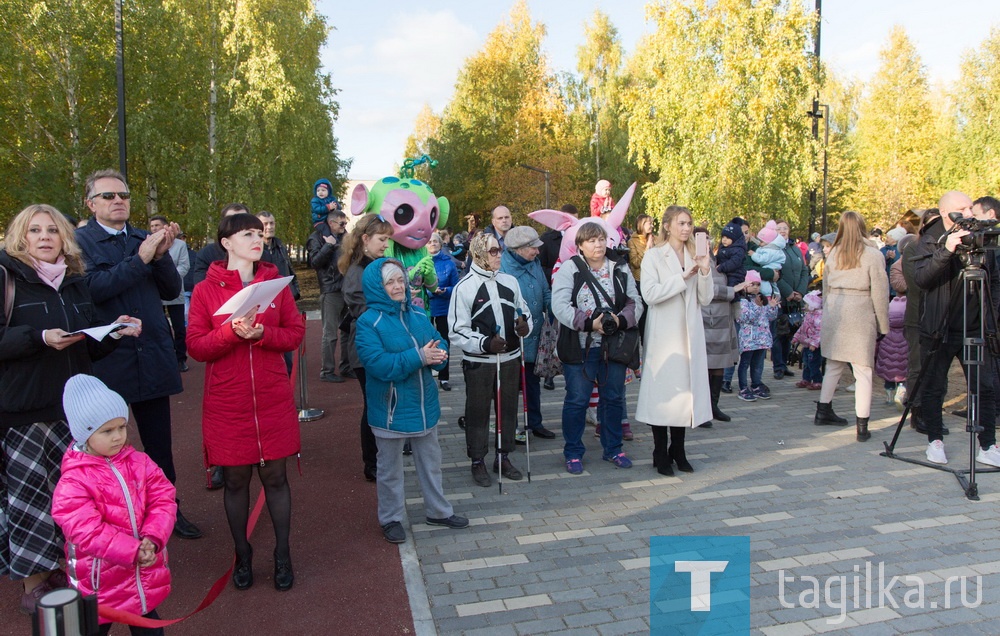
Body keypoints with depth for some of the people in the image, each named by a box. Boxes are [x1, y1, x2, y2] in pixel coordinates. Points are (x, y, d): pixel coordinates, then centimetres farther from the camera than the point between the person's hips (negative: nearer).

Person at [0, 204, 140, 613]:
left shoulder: (75, 283, 14)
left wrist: (114, 332, 0)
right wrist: (40, 338, -23)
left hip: (72, 406, 5)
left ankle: (59, 568, 22)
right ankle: (33, 583, 16)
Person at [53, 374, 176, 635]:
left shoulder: (139, 462, -3)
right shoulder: (73, 482, -19)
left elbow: (163, 499, -8)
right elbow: (87, 531, -24)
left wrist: (152, 539, -23)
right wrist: (133, 551, -26)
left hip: (146, 572, 4)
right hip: (100, 583, -4)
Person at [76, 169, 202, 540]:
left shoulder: (144, 239, 9)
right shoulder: (81, 241, -4)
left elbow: (172, 290, 4)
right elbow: (92, 289, -19)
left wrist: (161, 255, -12)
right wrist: (140, 259, -21)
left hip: (152, 356, 4)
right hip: (105, 360, -4)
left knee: (159, 440, 12)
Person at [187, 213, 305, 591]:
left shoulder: (275, 283, 5)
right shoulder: (205, 290, -1)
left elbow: (295, 333, 2)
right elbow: (195, 346, -5)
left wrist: (261, 333, -16)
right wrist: (232, 331, -20)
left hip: (273, 401, 1)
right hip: (226, 403, -1)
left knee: (275, 476, 7)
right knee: (235, 479, 9)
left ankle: (282, 553, 23)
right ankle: (242, 555, 27)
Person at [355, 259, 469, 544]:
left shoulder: (418, 315, 4)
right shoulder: (369, 322, -15)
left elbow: (439, 345, 4)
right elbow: (378, 363, -25)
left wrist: (438, 355, -20)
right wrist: (418, 357, -27)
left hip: (424, 403, 6)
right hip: (391, 409, -6)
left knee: (430, 461, 20)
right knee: (390, 467, 11)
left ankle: (438, 510, 38)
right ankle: (390, 519, 29)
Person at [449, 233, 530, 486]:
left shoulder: (509, 281, 4)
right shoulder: (464, 287, -9)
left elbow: (524, 312, 15)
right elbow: (458, 331, -11)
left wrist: (525, 324, -9)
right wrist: (485, 343, -24)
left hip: (509, 358, 5)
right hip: (478, 362, -4)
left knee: (508, 408, 13)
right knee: (478, 411, 6)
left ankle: (503, 457, 30)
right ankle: (478, 462, 21)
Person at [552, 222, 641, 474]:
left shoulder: (620, 269, 9)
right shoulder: (569, 269, -4)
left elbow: (635, 302, 5)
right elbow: (560, 306, -14)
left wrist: (621, 320, -15)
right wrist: (590, 323, -23)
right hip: (581, 347, -4)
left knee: (614, 397, 13)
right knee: (577, 400, 2)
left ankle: (612, 449, 29)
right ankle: (573, 453, 16)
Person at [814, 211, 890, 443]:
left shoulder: (834, 253, 8)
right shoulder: (873, 255, -6)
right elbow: (879, 293, -5)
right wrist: (883, 325, 2)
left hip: (833, 312, 5)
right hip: (861, 315, -5)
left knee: (834, 365, 18)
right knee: (863, 371, 0)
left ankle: (823, 411, 27)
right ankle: (862, 425, -1)